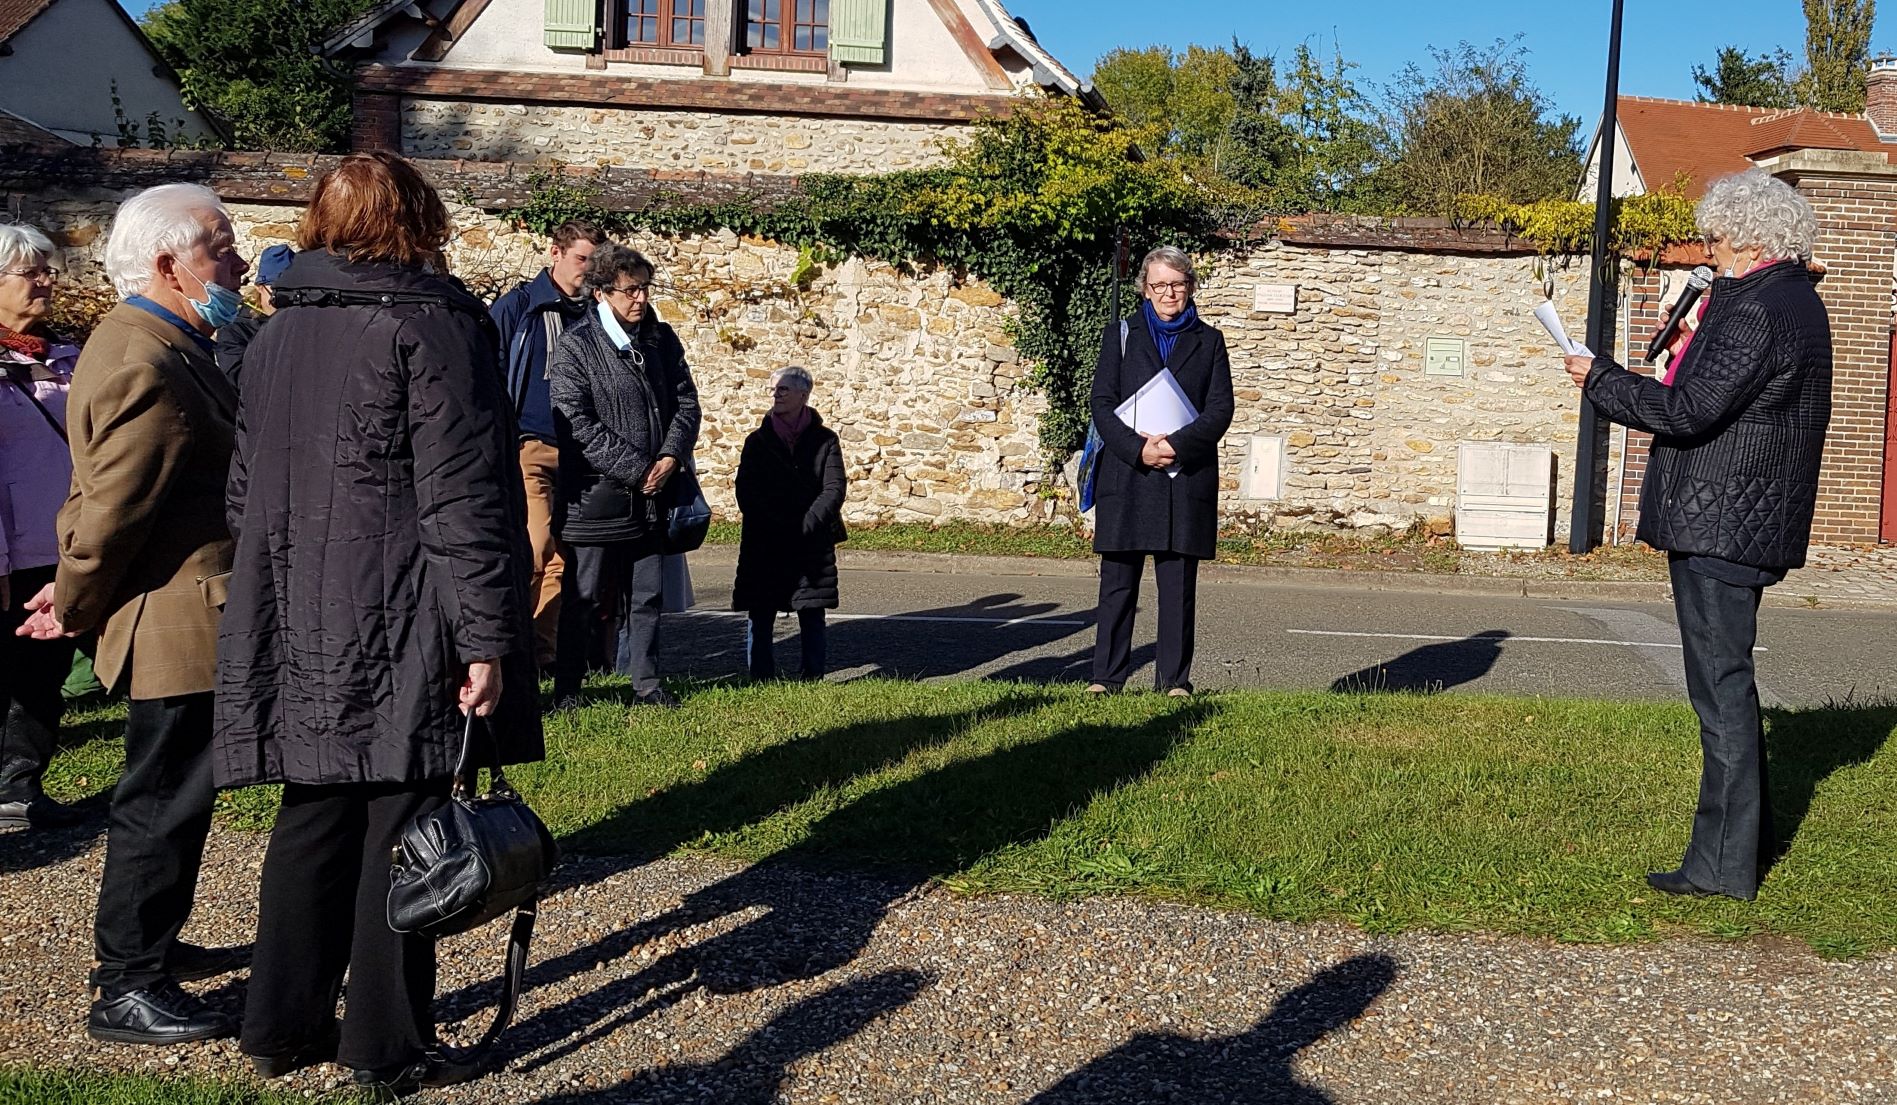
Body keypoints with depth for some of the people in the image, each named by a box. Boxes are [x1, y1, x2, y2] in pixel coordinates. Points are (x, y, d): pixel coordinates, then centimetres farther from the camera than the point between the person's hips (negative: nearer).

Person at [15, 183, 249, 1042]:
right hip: (177, 624, -11)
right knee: (162, 802, -1)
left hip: (185, 619, 11)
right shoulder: (145, 368, -23)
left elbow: (101, 494, 18)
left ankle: (152, 946, 36)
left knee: (170, 798, 21)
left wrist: (77, 589, 16)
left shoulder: (161, 345, 13)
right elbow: (112, 508, -20)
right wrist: (75, 607, -6)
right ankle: (125, 992, 10)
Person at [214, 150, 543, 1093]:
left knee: (312, 821, 16)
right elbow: (463, 497, -16)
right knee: (400, 830, 2)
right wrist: (486, 638, -15)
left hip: (297, 633, 7)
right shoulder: (431, 324, -9)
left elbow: (247, 491, 17)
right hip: (404, 637, -6)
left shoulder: (274, 335, 13)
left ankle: (282, 1025, 25)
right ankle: (388, 1050, 10)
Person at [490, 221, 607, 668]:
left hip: (576, 451, 5)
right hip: (528, 446, -5)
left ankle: (544, 648, 13)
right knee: (534, 549, -16)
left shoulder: (592, 315, 14)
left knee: (562, 556, 4)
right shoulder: (517, 306, 0)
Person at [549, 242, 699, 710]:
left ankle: (647, 683, 22)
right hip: (595, 494, -5)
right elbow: (574, 421, -14)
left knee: (647, 594, 12)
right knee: (584, 598, 3)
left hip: (650, 495, 5)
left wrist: (671, 455, -6)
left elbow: (686, 402, 12)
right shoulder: (576, 345, -8)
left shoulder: (662, 339, 9)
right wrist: (635, 469, -16)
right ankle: (567, 689, 14)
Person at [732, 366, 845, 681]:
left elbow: (834, 490, -5)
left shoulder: (824, 440, 3)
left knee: (812, 615, 3)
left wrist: (805, 526, -16)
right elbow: (746, 493, 0)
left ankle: (814, 680, 11)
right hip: (764, 546, 1)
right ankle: (760, 686, 8)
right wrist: (776, 530, -12)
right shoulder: (757, 441, 7)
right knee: (759, 616, 1)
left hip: (813, 546, -1)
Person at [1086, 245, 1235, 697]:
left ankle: (1175, 679, 8)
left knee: (1179, 584, 2)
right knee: (1117, 582, 1)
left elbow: (1221, 410, 2)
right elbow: (1102, 403, 2)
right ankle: (1106, 677, 7)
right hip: (1126, 475, 0)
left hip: (1187, 478, 0)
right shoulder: (1121, 336, 10)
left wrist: (1177, 444, -13)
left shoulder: (1209, 342, 12)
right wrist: (1138, 448, -13)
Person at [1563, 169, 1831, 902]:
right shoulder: (1795, 301, 15)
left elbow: (1689, 411, -23)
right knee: (1725, 680, 20)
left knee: (1721, 684, -6)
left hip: (1719, 525, -11)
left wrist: (1600, 379, -12)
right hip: (1745, 524, 11)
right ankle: (1748, 834, 33)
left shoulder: (1758, 313, -19)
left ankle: (1725, 863, 0)